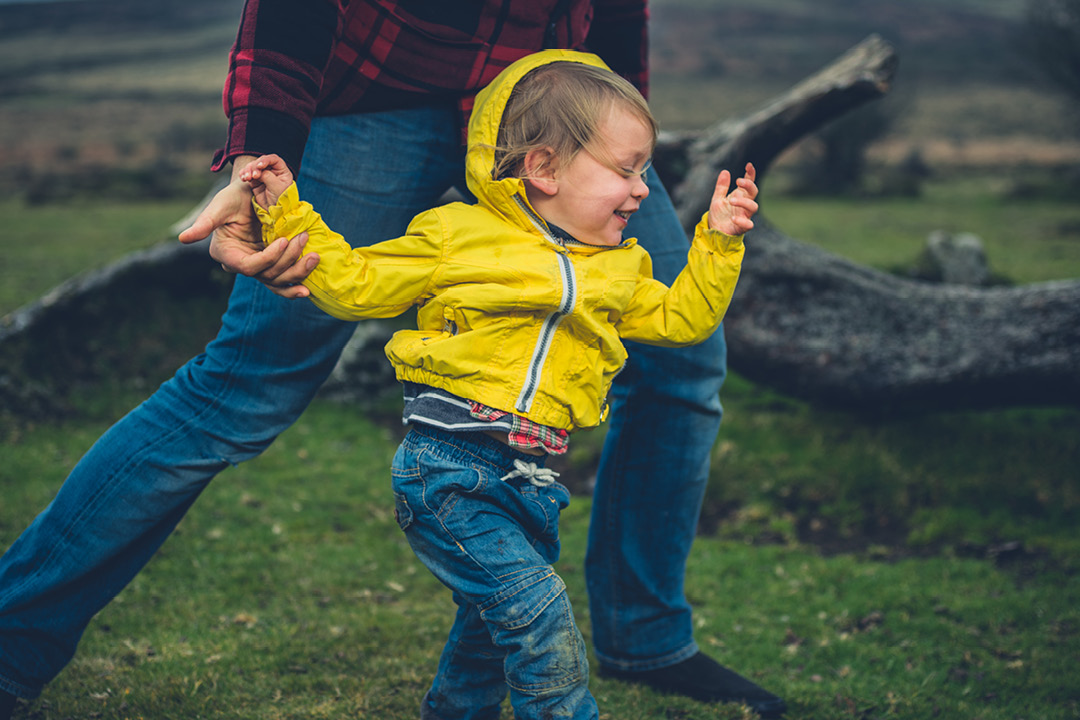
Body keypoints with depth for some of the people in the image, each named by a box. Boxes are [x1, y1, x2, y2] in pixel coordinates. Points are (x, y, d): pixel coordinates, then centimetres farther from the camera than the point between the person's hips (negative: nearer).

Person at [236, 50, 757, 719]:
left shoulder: (617, 272, 16)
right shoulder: (456, 236, -2)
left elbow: (682, 317, 22)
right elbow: (353, 285, 4)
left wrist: (718, 242, 14)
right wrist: (288, 213, -3)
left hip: (528, 482, 7)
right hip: (449, 469, -7)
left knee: (492, 630, 21)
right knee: (540, 618, -17)